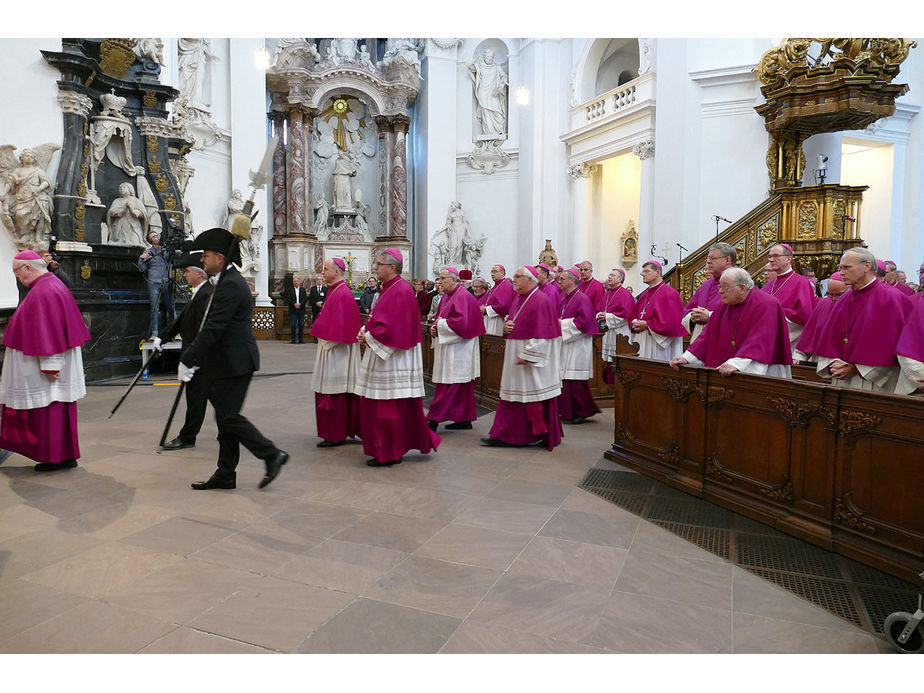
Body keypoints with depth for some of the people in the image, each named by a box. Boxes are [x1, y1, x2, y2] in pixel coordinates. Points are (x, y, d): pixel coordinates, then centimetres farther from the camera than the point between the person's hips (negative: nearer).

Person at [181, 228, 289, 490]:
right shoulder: (231, 280, 16)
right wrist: (195, 360, 18)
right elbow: (214, 326, 20)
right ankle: (225, 474, 20)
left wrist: (187, 361, -18)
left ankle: (272, 454, 3)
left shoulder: (230, 285, -17)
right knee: (226, 416, 13)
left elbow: (213, 328, -22)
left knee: (228, 416, -6)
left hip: (234, 362, -11)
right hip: (230, 361, 11)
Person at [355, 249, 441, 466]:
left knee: (391, 406, -2)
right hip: (383, 354, 10)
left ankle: (390, 454, 8)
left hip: (394, 357, -10)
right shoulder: (388, 289, 14)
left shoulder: (401, 291, -17)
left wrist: (369, 337, -13)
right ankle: (384, 448, 25)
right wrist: (366, 331, 2)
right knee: (377, 405, 14)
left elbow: (392, 327, -23)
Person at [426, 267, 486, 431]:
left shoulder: (463, 297, -14)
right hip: (447, 347, 10)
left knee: (447, 386, -6)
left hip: (457, 349, -10)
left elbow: (461, 323, -24)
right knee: (462, 386, 13)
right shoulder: (446, 297, 15)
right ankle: (465, 419, 19)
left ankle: (434, 420, -3)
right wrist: (434, 327, 1)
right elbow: (439, 317, 22)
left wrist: (440, 324, -13)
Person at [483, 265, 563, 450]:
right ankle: (504, 434, 17)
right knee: (514, 393, 11)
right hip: (515, 355, 9)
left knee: (536, 394, -1)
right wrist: (506, 326, -1)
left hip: (532, 357, -9)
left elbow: (541, 333, -20)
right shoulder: (519, 299, 13)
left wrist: (527, 355, -22)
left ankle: (549, 436, 12)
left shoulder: (539, 300, -15)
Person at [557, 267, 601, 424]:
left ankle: (582, 412, 6)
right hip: (565, 344, 9)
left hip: (577, 345, -9)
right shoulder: (565, 299, 16)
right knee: (565, 379, 9)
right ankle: (567, 412, 16)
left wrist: (563, 323, -16)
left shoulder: (582, 299, -11)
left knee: (576, 381, -5)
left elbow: (583, 321, -21)